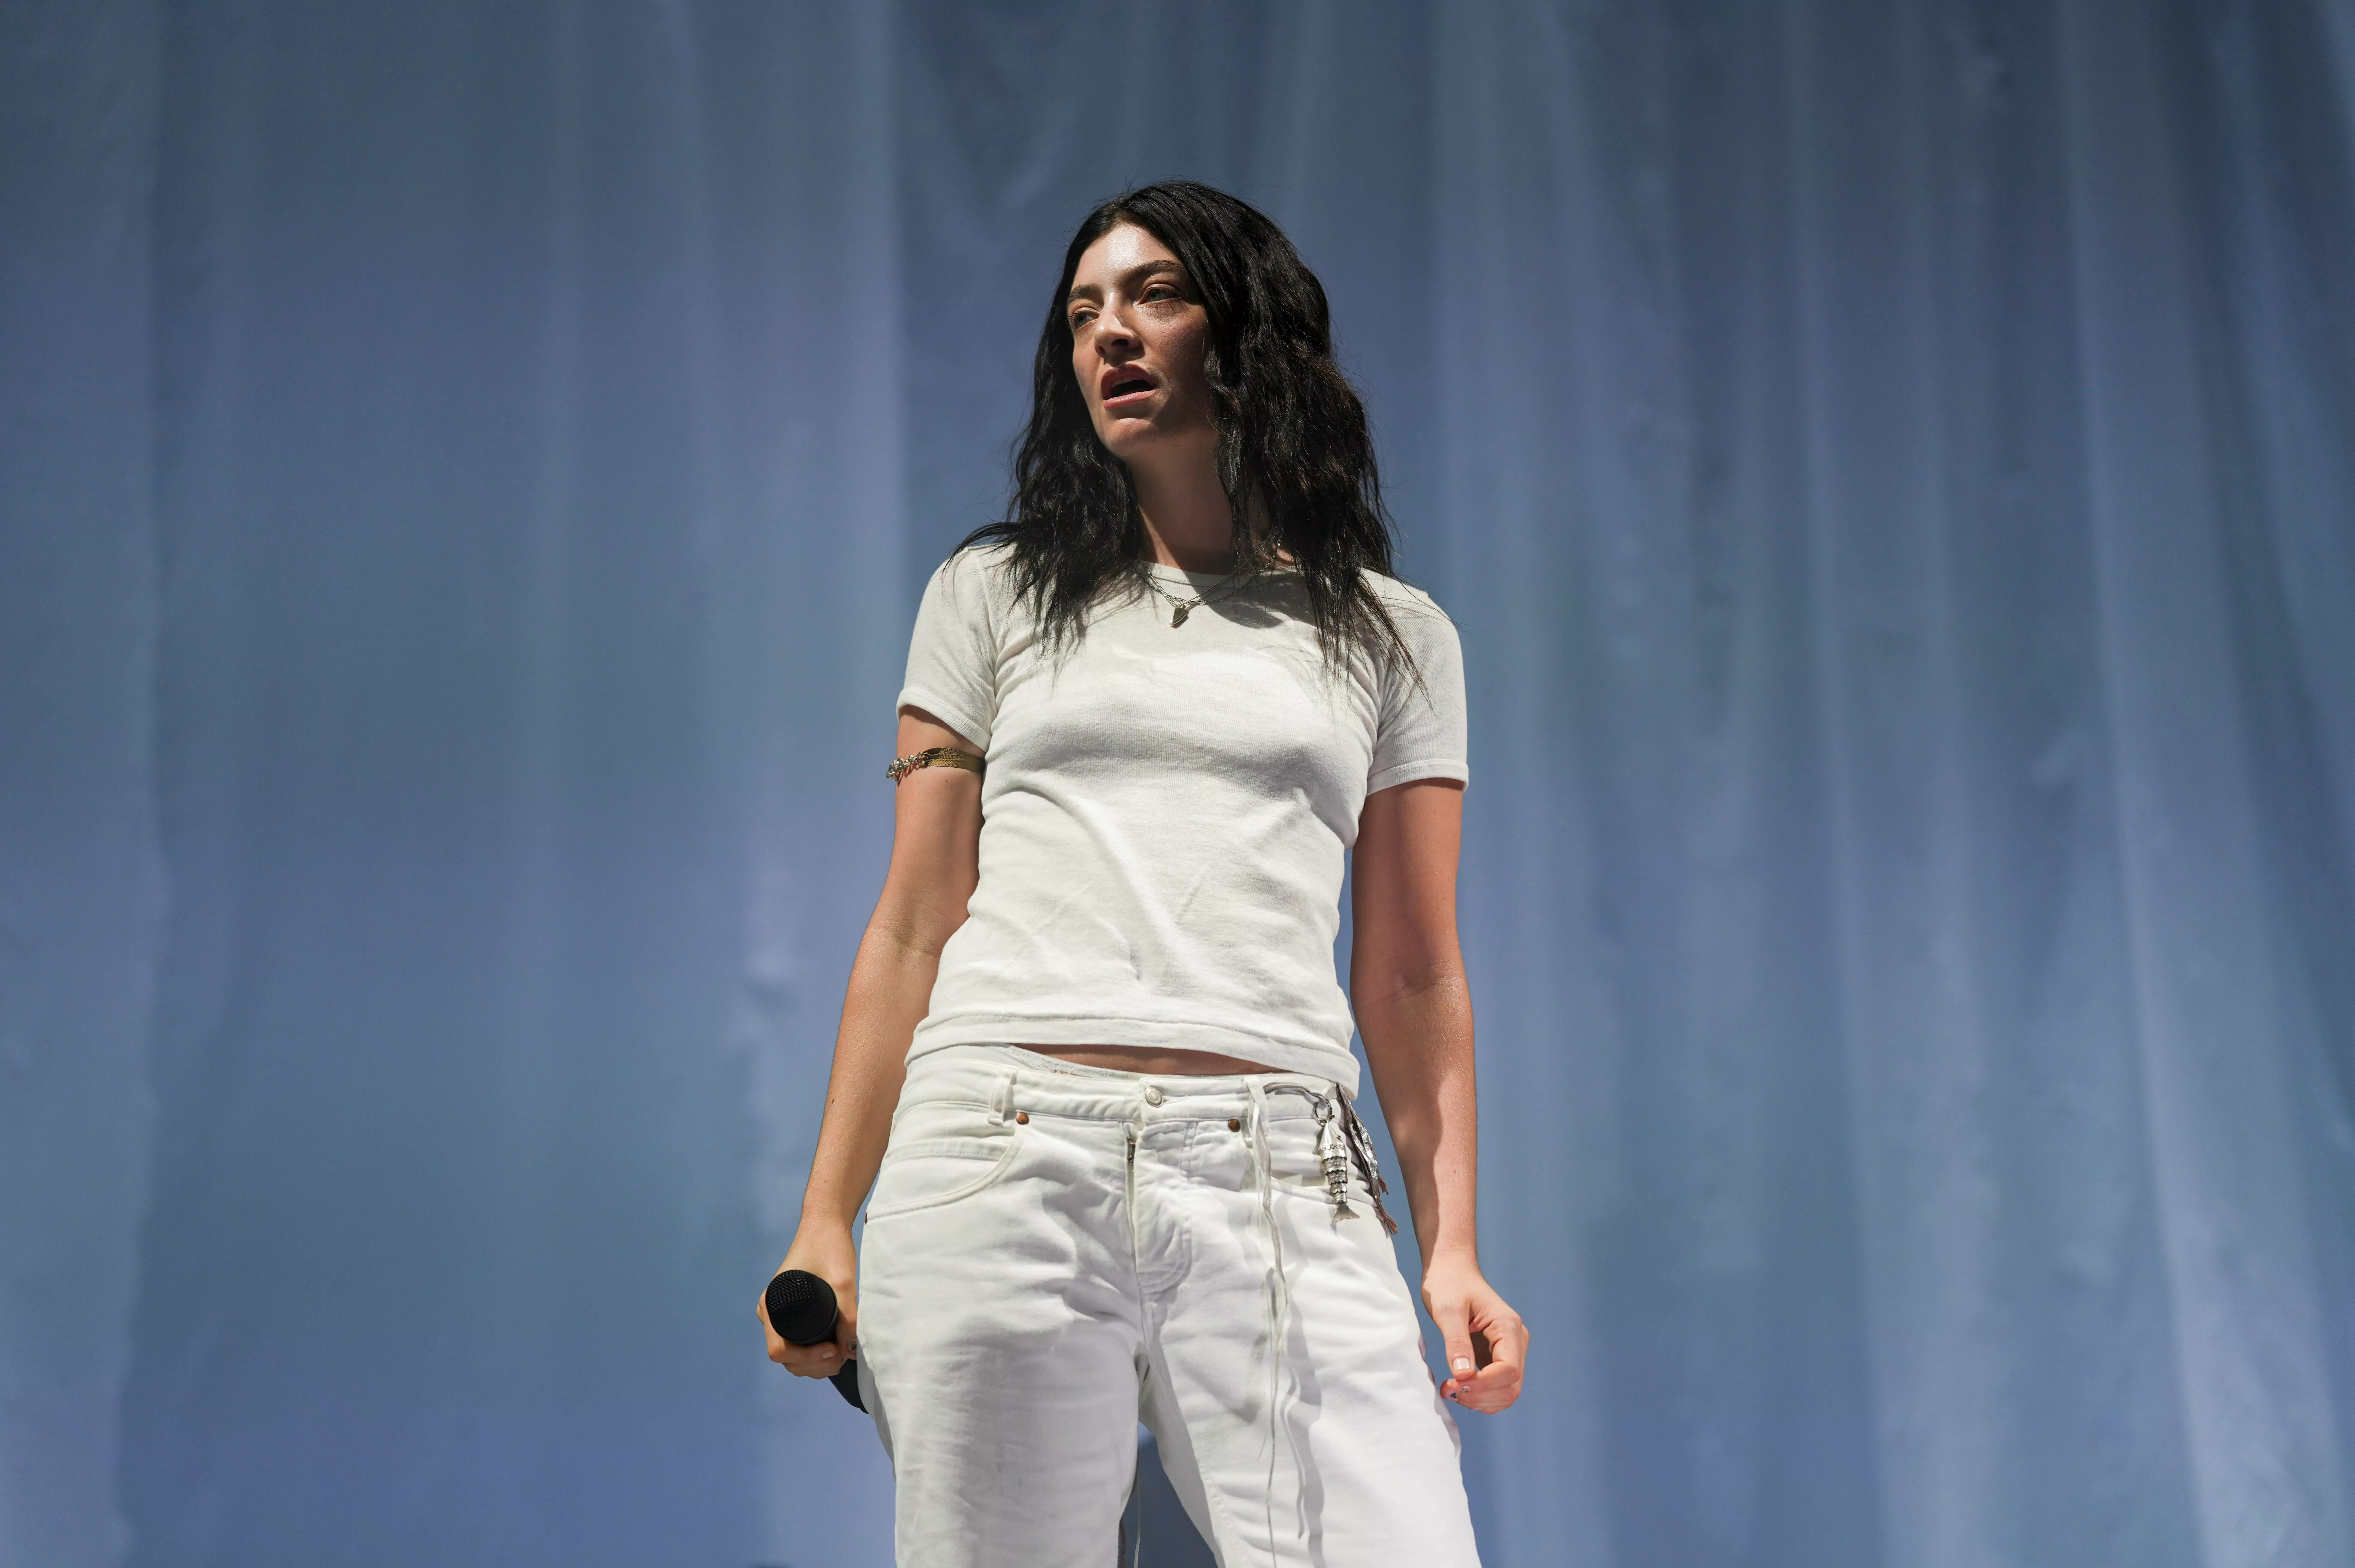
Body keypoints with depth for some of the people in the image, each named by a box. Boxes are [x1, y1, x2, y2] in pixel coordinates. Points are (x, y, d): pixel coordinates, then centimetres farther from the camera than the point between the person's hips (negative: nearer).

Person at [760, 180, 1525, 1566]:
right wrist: (827, 1225, 5)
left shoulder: (1394, 636, 17)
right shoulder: (996, 595, 17)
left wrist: (1454, 1252, 1)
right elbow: (912, 932, 13)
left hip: (1281, 1185, 0)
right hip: (1004, 1150, 0)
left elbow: (1413, 977, 14)